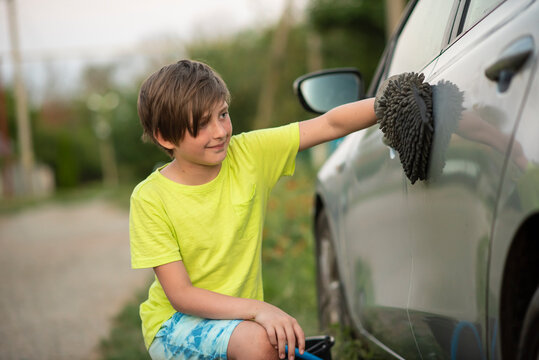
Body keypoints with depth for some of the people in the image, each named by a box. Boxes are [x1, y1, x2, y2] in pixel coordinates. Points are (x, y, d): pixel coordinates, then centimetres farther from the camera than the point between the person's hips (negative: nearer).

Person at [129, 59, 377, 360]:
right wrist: (256, 308, -30)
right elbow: (180, 295, -18)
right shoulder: (150, 199, -16)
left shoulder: (248, 154, -7)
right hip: (175, 323, -4)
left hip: (240, 318, 5)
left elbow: (331, 125, -11)